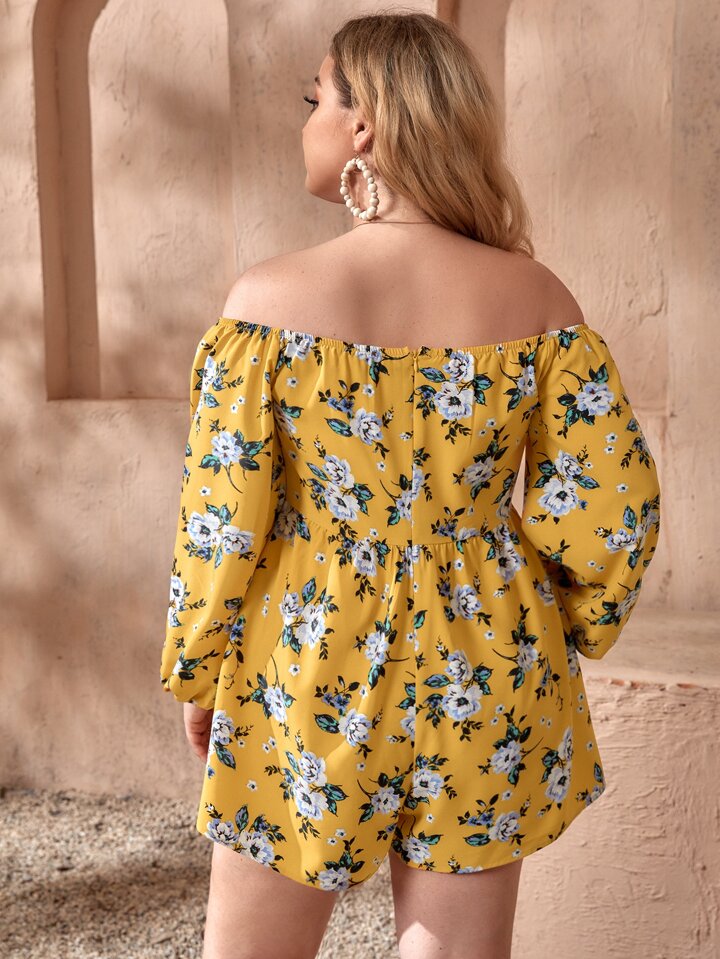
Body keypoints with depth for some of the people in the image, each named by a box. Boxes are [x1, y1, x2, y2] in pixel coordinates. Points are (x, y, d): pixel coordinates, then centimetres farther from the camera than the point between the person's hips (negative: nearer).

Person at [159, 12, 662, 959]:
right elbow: (613, 506, -6)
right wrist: (564, 637, 10)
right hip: (480, 680, 2)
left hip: (304, 671, -1)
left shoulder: (271, 295, -13)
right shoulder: (531, 296, -7)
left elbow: (222, 518, -11)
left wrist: (195, 671, 4)